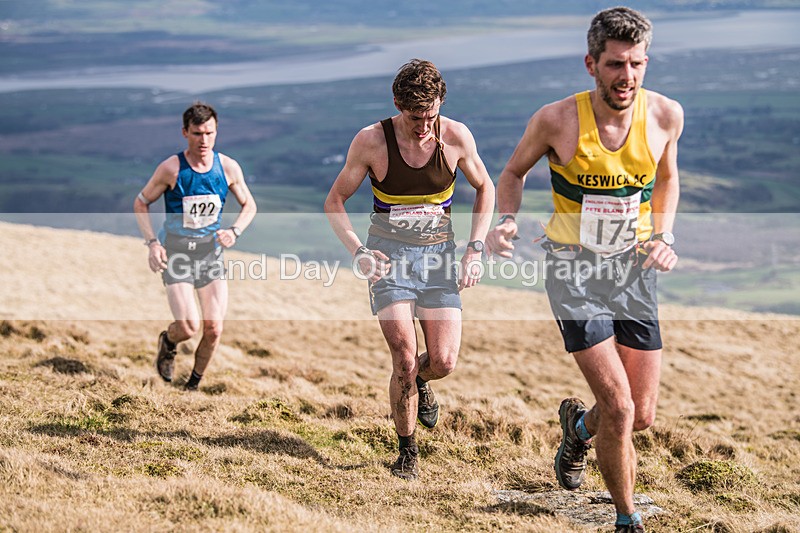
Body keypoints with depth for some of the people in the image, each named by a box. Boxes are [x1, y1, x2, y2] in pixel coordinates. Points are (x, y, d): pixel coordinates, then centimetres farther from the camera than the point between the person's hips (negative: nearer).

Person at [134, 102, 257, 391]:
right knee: (188, 327, -16)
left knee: (214, 330, -4)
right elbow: (140, 204, -1)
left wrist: (235, 231, -9)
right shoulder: (171, 168, -13)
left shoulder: (228, 167, -5)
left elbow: (249, 205, 10)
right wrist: (152, 243, -13)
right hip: (176, 254, -3)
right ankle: (168, 342, 22)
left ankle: (194, 385, 20)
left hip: (211, 253, 3)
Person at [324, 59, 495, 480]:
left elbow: (484, 188, 10)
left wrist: (475, 249, 0)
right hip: (389, 256, -2)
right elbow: (334, 200, 0)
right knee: (404, 359, -12)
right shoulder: (372, 141, -11)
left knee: (443, 361, -7)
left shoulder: (456, 137, -7)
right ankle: (407, 453, 8)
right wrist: (357, 251, -14)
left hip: (439, 255, 2)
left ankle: (419, 382, 31)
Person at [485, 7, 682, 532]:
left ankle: (579, 425, 41)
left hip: (634, 269, 3)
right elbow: (514, 172, 5)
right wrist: (507, 220, -13)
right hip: (575, 270, -3)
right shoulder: (557, 120, -15)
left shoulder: (665, 115, -7)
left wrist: (664, 237, 0)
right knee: (619, 408, -13)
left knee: (642, 416, 5)